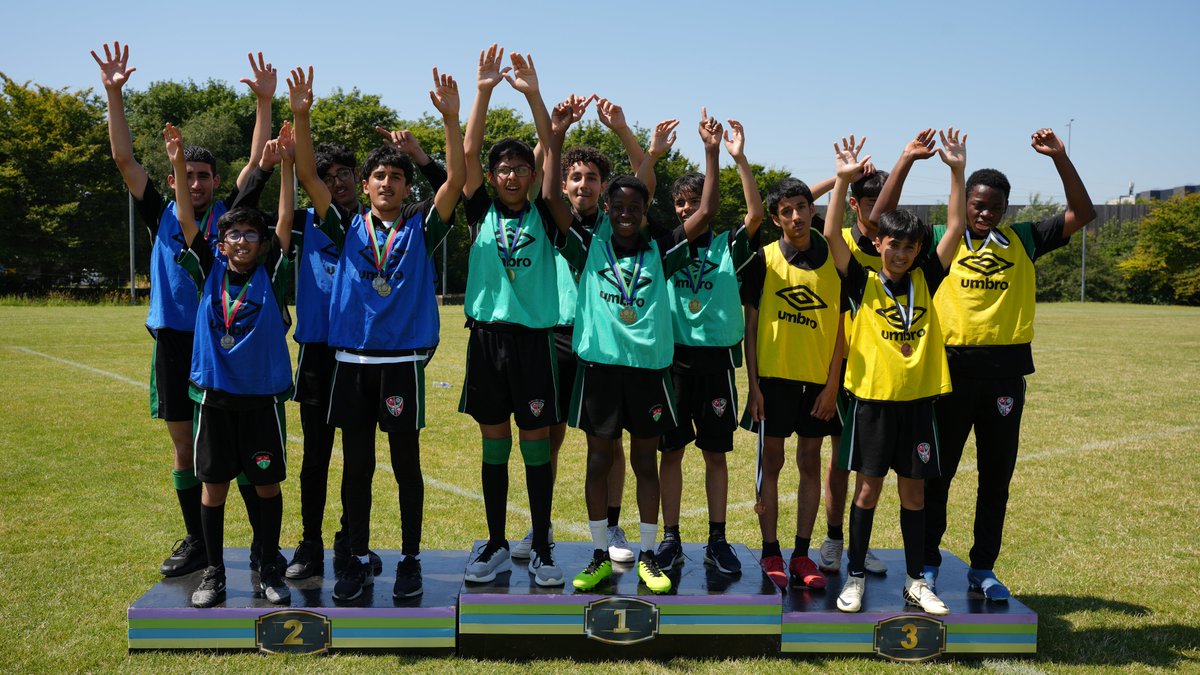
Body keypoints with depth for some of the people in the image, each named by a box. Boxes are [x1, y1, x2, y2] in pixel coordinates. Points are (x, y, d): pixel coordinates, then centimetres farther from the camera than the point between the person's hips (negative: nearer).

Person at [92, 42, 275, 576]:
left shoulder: (230, 214, 4)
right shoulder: (162, 217, 7)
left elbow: (256, 163, -2)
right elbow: (124, 160, 1)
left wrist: (264, 102, -10)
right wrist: (114, 94, -7)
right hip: (175, 343, 2)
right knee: (185, 449, 9)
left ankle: (263, 544, 7)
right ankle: (197, 542, 21)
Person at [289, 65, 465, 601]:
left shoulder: (421, 229, 3)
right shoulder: (348, 229, 7)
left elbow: (456, 179, -9)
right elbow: (309, 176, 0)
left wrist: (450, 118, -19)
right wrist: (301, 115, -11)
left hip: (403, 360, -2)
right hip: (351, 360, 2)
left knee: (406, 462, 6)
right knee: (356, 464, 8)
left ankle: (410, 561, 18)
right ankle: (358, 561, 20)